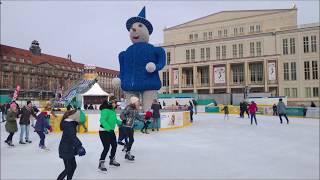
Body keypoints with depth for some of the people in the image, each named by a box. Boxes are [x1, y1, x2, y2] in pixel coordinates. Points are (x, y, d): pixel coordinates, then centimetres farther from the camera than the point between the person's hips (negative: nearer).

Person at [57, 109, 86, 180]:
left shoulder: (70, 123, 6)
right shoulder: (69, 124, -23)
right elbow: (73, 137, -36)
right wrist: (79, 146, -43)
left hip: (69, 148, 10)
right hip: (66, 149, -10)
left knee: (73, 165, 16)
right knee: (68, 169, 0)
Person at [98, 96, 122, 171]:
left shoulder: (113, 110, 5)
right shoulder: (105, 110, -22)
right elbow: (102, 120, -32)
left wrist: (121, 122, 15)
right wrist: (108, 128, -40)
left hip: (111, 131, 9)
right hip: (104, 131, -9)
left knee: (114, 145, 16)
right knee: (106, 147, -10)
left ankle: (112, 160, 36)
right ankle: (101, 163, 7)